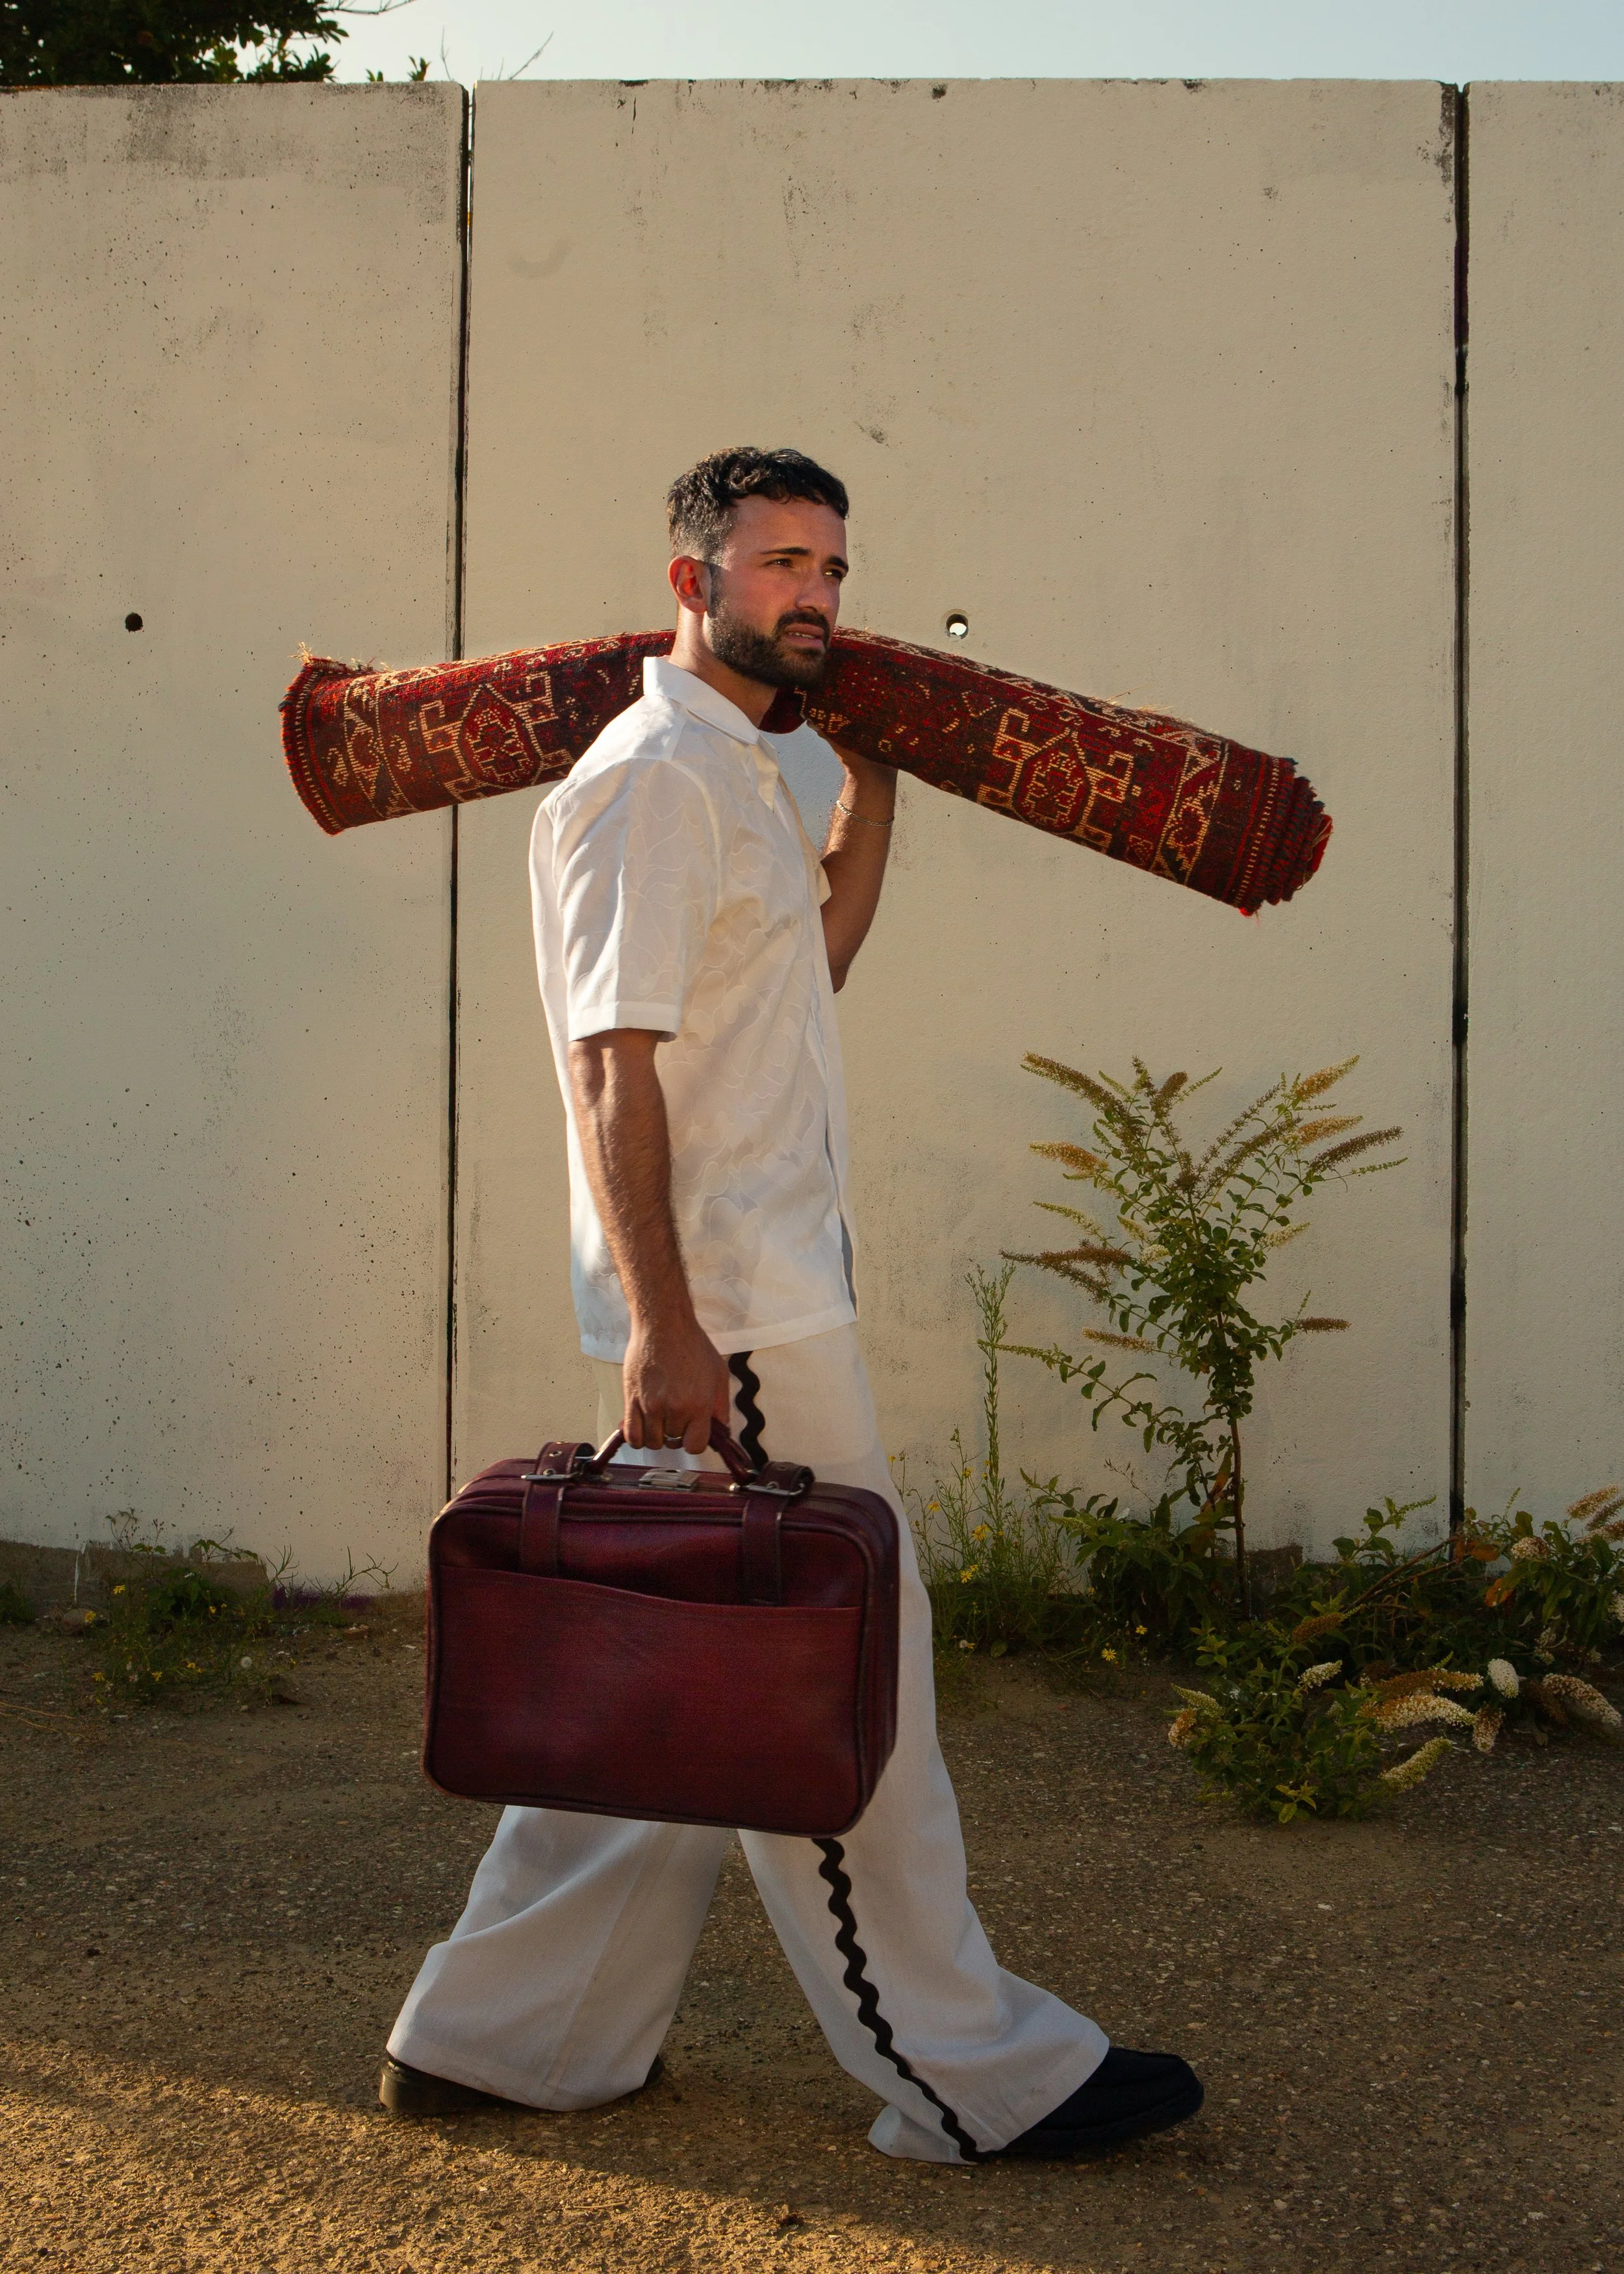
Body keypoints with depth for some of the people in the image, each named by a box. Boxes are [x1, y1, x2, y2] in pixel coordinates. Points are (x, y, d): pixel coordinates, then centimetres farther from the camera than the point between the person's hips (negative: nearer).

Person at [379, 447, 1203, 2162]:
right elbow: (613, 1065, -20)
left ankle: (502, 2035, 25)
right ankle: (972, 2078, 11)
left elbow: (816, 956, 28)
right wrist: (662, 1324, -25)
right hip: (730, 1321, -10)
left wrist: (874, 774, 22)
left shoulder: (733, 771, 18)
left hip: (764, 1301, 10)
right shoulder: (652, 777, -13)